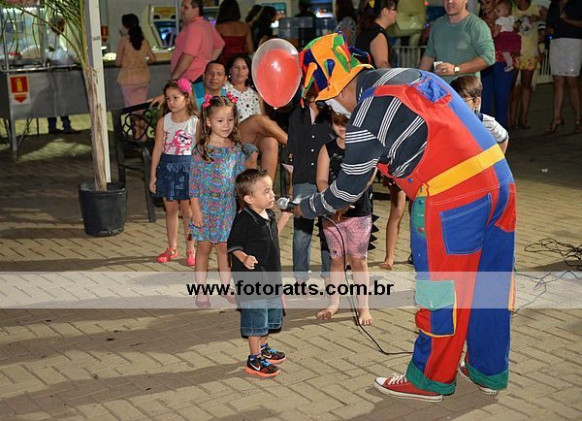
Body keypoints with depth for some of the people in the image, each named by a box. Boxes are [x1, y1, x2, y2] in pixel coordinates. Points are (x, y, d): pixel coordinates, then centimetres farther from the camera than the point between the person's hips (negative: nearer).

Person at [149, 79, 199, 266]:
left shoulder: (195, 122, -6)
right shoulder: (164, 121, 1)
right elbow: (158, 149, 3)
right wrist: (153, 175, 3)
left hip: (187, 167, -3)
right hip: (167, 166, 3)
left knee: (187, 211, 4)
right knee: (171, 210, 12)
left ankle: (190, 250, 16)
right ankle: (172, 248, 24)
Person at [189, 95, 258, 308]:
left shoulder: (238, 148, 1)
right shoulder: (201, 149, -11)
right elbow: (194, 181, -9)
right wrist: (196, 210, -12)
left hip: (229, 207, 3)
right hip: (207, 205, -3)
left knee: (224, 247, 13)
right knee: (204, 248, 8)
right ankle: (201, 292, 18)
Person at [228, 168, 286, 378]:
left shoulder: (269, 215, 6)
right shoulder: (244, 220, -21)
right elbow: (233, 245, -19)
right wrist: (244, 258, -32)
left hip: (270, 277, 9)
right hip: (251, 278, -9)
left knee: (272, 313, 20)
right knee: (255, 317, 0)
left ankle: (263, 348, 39)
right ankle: (254, 359, 11)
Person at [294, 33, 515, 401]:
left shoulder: (366, 114, -9)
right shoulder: (411, 75, 15)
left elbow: (348, 190, -2)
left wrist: (305, 209, 15)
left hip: (451, 198, -8)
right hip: (499, 178, 9)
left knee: (441, 290, 7)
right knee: (489, 282, 18)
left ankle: (431, 380, 24)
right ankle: (489, 371, 33)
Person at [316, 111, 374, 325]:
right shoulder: (327, 149, 3)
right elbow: (321, 181, -2)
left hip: (359, 212, -2)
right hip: (332, 212, 2)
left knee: (358, 259, 3)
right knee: (336, 258, 12)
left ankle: (363, 306, 12)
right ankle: (334, 302, 24)